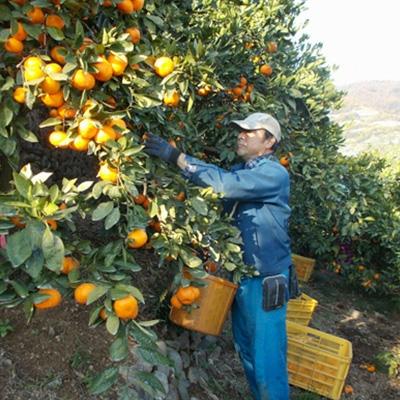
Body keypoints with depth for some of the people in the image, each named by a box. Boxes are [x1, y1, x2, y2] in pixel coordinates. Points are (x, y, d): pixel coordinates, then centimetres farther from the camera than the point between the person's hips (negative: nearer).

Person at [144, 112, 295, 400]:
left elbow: (224, 184, -29)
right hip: (240, 276, 8)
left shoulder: (274, 174, -15)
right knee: (246, 351, 21)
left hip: (265, 282, -8)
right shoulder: (240, 171, 12)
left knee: (267, 362, -1)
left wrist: (177, 157, -28)